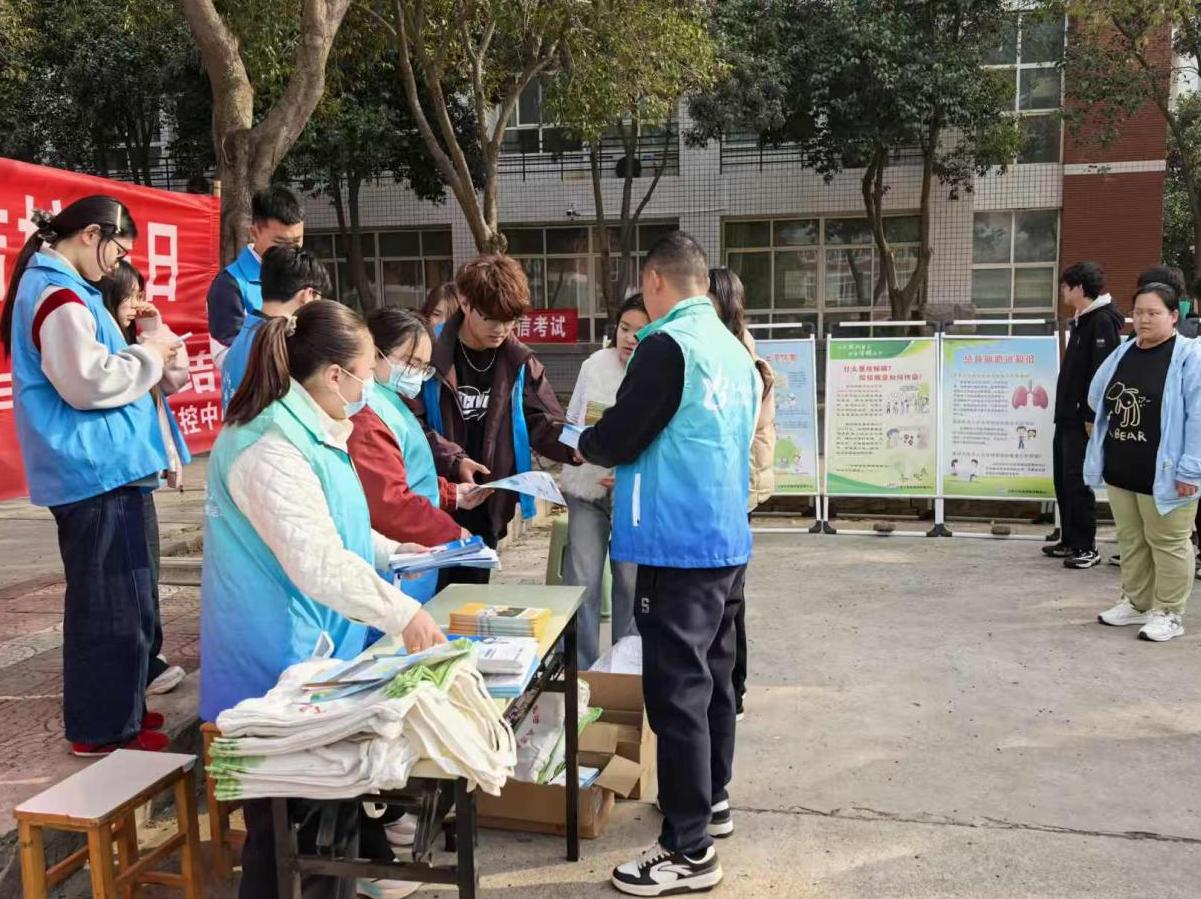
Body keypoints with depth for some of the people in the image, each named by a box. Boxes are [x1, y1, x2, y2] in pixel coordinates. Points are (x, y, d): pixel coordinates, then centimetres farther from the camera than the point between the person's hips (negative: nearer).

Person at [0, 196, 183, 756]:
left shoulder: (52, 285, 16)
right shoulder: (59, 295, -16)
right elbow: (88, 382, -22)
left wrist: (139, 357, 10)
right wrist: (149, 356, -9)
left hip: (91, 465, 11)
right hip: (95, 467, -11)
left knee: (103, 597, 18)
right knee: (113, 600, -3)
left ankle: (109, 710, 29)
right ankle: (106, 727, 7)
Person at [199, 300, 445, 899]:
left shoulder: (309, 431, 9)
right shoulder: (271, 449, -24)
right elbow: (317, 561, -31)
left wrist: (389, 551, 15)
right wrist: (402, 613, -28)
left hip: (315, 647, 10)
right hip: (281, 661, -10)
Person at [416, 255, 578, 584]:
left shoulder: (519, 362, 2)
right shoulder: (431, 354, -10)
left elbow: (544, 423, 1)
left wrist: (574, 447, -18)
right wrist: (453, 459, -22)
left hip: (487, 507, 4)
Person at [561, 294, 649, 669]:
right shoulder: (595, 365, 1)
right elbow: (572, 422, 12)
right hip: (587, 487, 3)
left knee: (631, 583, 10)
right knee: (581, 581, 5)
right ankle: (579, 667, 18)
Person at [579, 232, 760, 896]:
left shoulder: (668, 345, -16)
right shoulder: (733, 349, 10)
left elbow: (617, 439, -14)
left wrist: (585, 443, 7)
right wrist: (640, 455, 21)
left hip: (679, 546, -9)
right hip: (723, 539, 9)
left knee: (677, 691, -2)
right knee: (712, 676, 19)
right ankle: (711, 800, 35)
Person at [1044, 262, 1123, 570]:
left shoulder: (1103, 321, -13)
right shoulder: (1081, 321, 17)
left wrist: (1092, 416, -22)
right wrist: (1065, 411, 19)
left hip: (1083, 419, -10)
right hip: (1066, 416, 10)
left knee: (1077, 481, -6)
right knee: (1063, 480, 13)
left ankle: (1087, 547, 3)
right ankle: (1070, 541, 22)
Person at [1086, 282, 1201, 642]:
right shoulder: (1123, 352, 9)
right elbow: (1096, 397, 23)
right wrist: (1116, 423, 10)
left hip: (1163, 474, -7)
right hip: (1120, 470, 7)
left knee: (1167, 544, 5)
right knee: (1130, 540, 17)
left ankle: (1168, 613, 16)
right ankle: (1136, 602, 31)